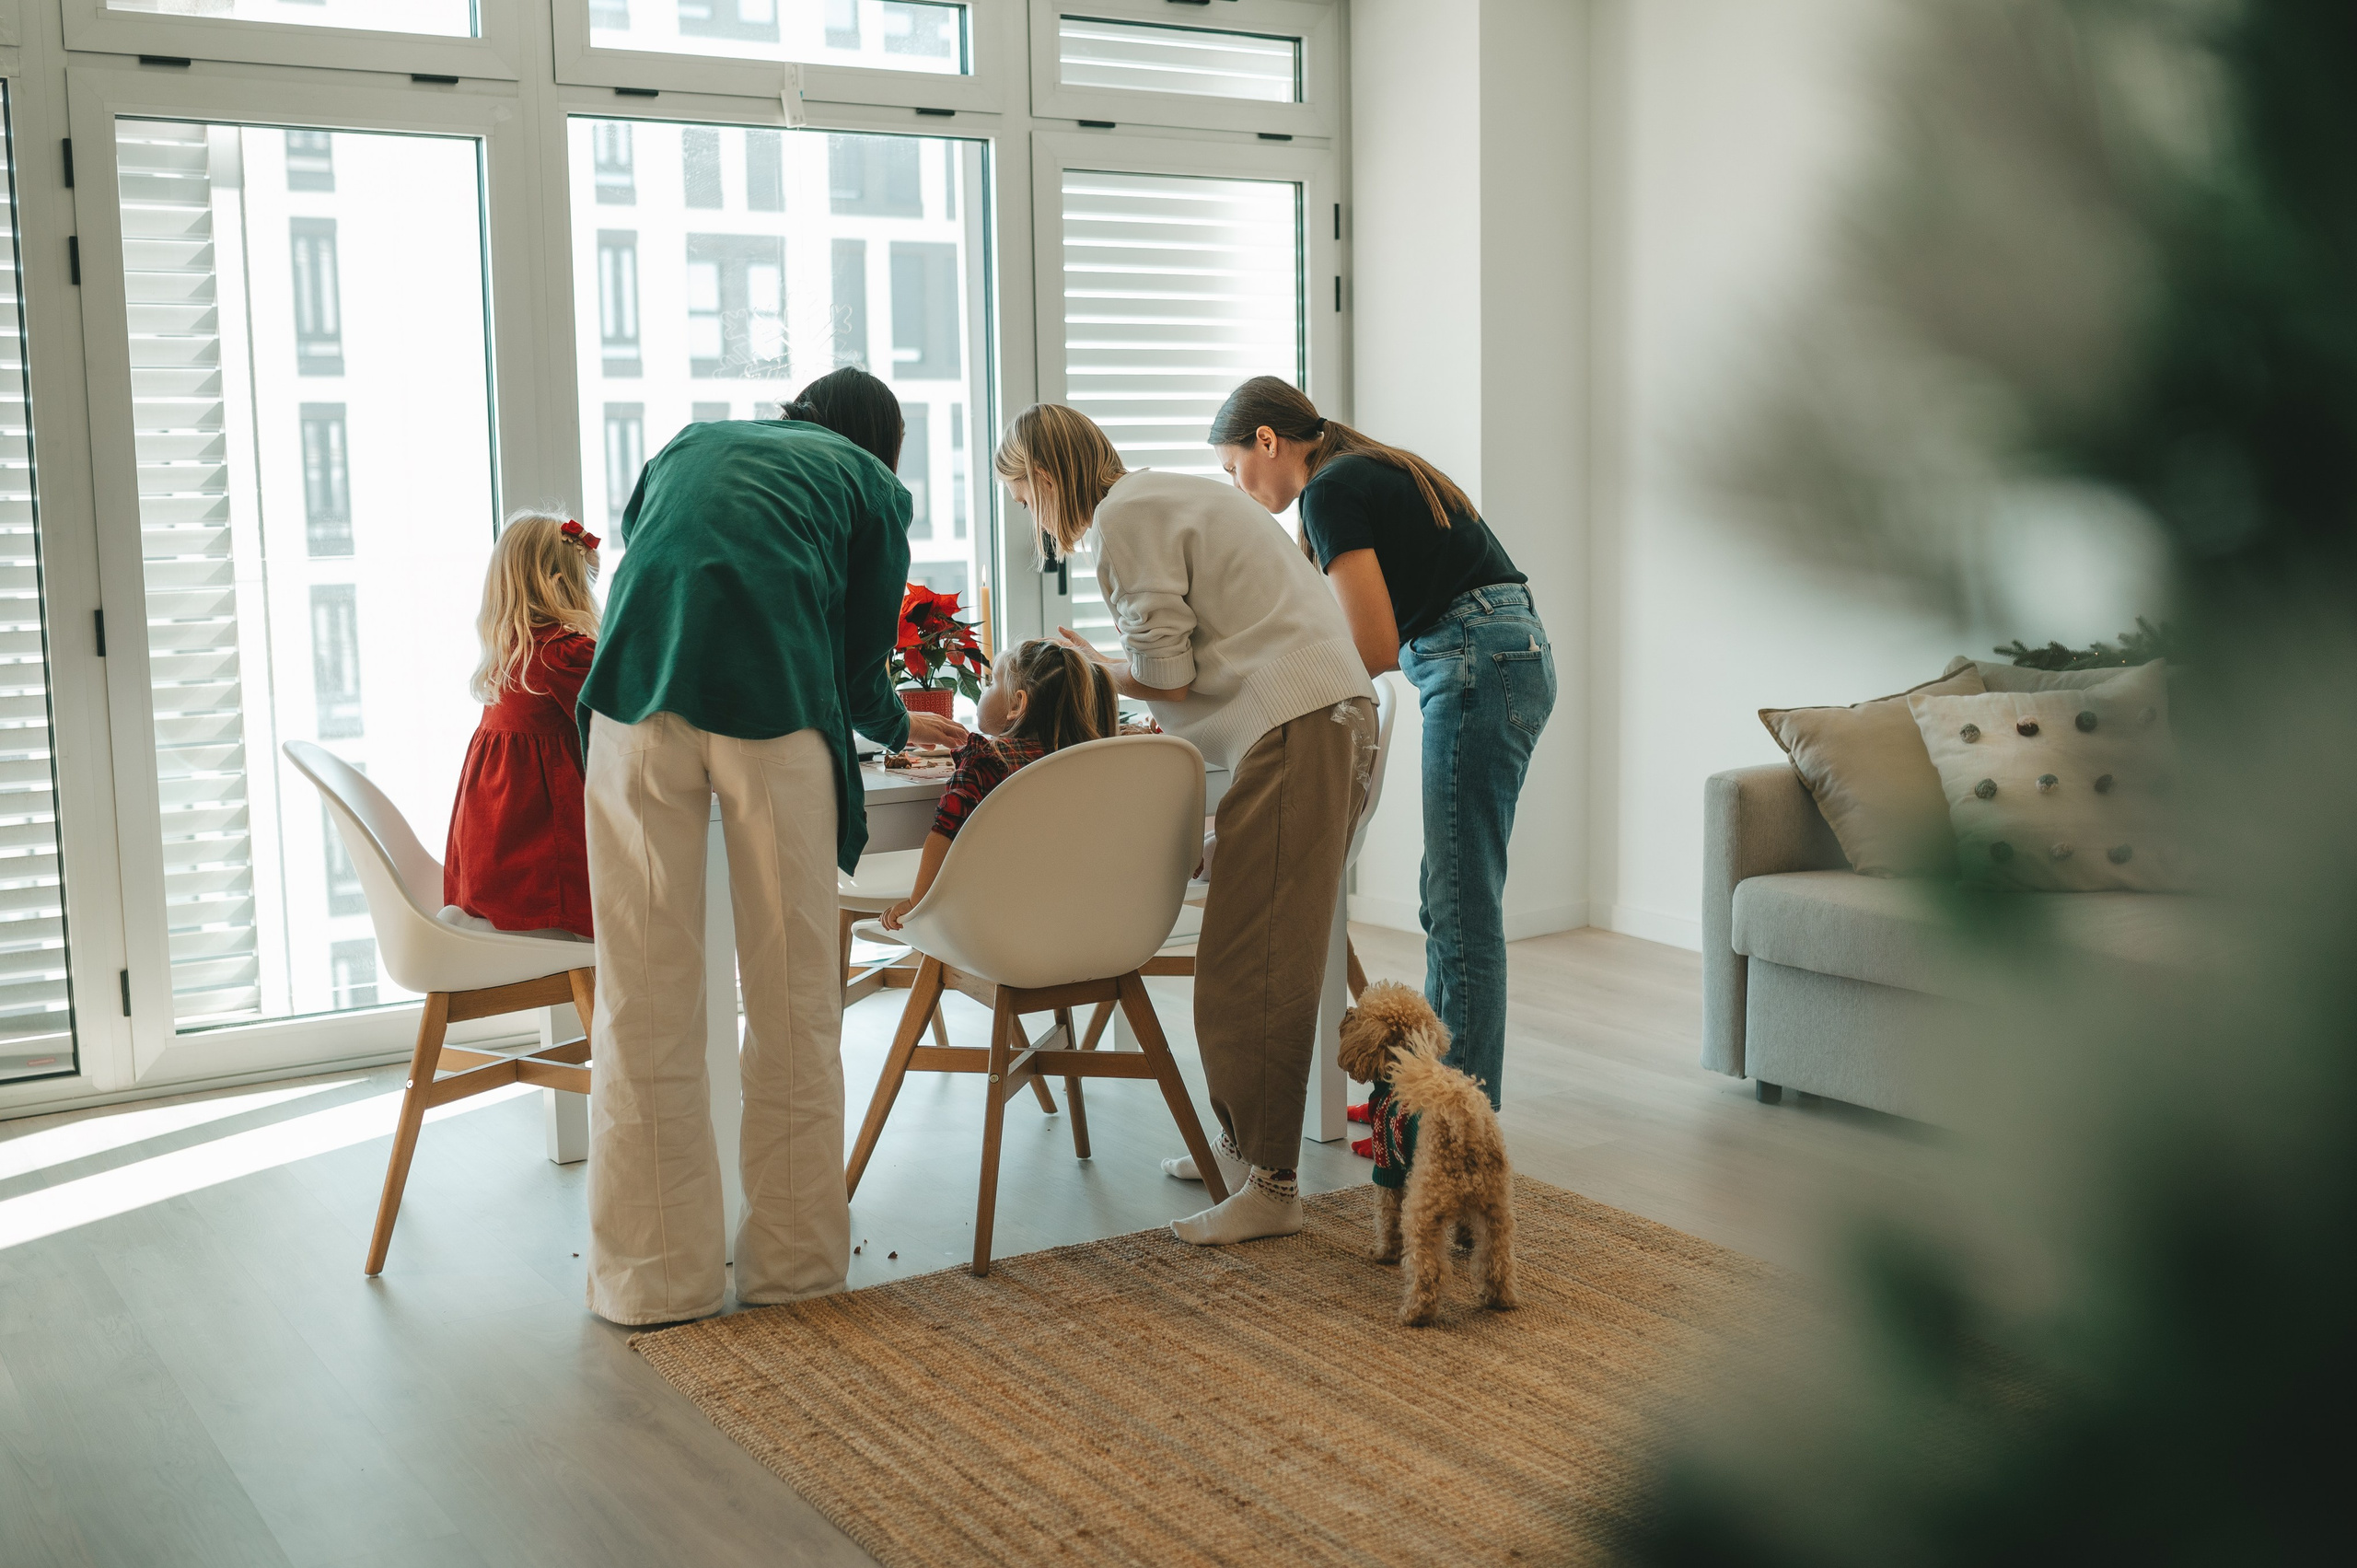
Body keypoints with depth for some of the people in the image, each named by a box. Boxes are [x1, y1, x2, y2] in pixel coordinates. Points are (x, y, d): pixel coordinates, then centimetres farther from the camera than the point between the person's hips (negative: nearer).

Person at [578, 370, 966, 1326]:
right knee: (792, 989, 9)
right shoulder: (873, 484, 23)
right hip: (775, 699, -2)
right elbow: (858, 664, 20)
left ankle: (653, 1274, 10)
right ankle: (795, 1255, 18)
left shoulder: (689, 445, 33)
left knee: (646, 994, 5)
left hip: (638, 691, 2)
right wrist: (900, 727, 42)